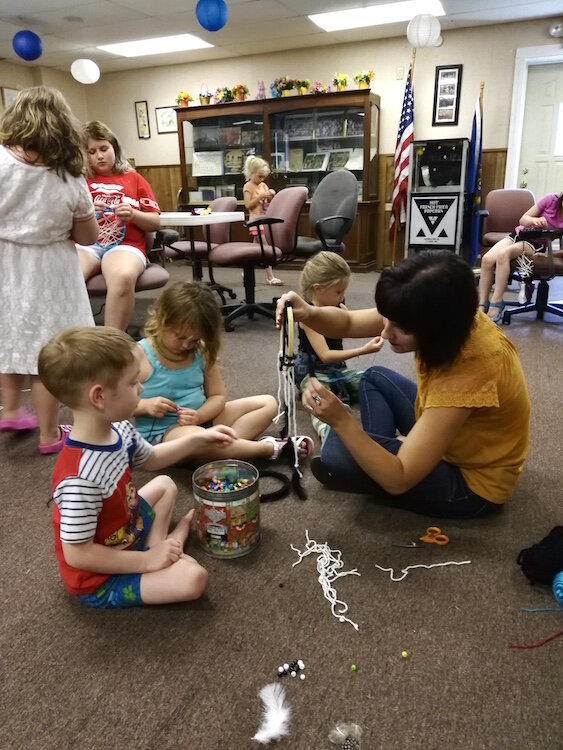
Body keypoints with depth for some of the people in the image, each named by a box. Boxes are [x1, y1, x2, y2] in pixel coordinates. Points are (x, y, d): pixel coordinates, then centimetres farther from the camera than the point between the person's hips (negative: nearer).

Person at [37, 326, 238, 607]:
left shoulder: (118, 430, -12)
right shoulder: (81, 478, -39)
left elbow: (151, 459, 10)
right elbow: (77, 555, -30)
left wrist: (197, 437, 6)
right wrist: (147, 561, -24)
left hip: (128, 529, 9)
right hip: (99, 579, -9)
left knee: (165, 484, 24)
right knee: (193, 578, -22)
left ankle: (160, 544, 11)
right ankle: (153, 553, 6)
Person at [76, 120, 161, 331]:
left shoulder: (134, 179, 18)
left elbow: (155, 222, 14)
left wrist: (133, 214, -6)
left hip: (125, 245, -1)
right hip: (85, 245, 2)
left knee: (123, 278, -39)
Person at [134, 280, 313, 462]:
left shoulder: (201, 352, 1)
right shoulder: (140, 355, -12)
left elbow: (218, 396, 4)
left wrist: (198, 416, -16)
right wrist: (145, 405, -26)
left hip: (202, 420, 6)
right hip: (160, 433, -6)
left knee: (268, 403, 2)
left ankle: (227, 442, -24)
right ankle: (270, 448, -24)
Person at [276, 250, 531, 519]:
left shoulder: (469, 372, -39)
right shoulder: (450, 318, -17)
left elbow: (399, 479, -34)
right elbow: (348, 323, -8)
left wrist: (340, 421, -42)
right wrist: (308, 313, -28)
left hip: (470, 481, -7)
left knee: (336, 455, -20)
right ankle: (383, 450, 7)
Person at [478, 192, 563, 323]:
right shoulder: (552, 199, -8)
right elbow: (523, 219, 0)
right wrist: (534, 220, -21)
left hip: (536, 245, -3)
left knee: (503, 254, -35)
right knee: (487, 259, -27)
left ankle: (496, 304, -32)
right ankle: (482, 306, -23)